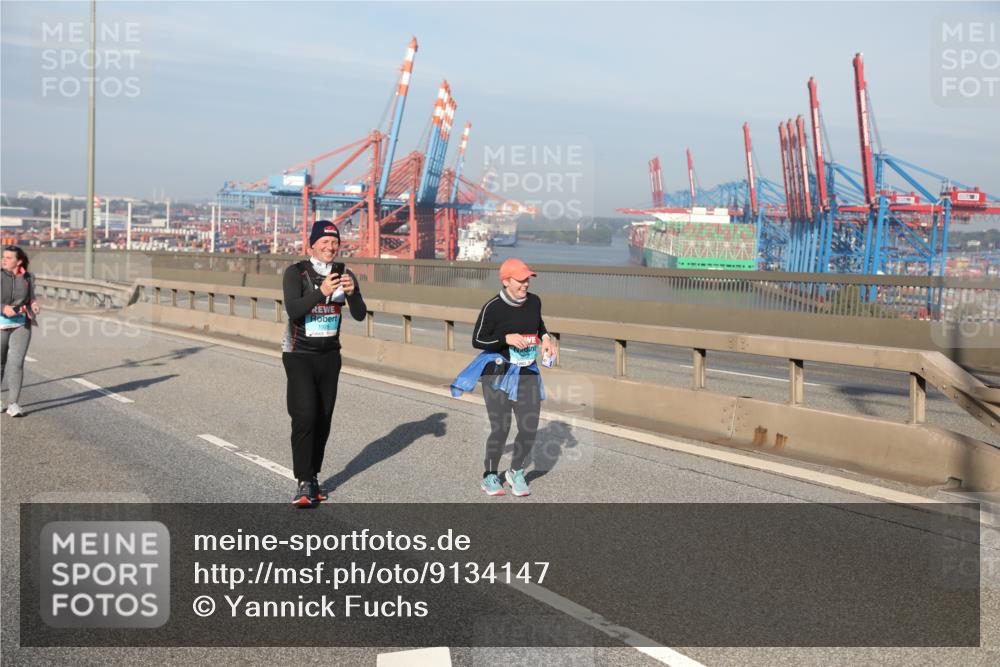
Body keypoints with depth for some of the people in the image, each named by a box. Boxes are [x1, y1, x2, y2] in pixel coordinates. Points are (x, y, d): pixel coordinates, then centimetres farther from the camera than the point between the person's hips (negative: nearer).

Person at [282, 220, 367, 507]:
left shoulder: (344, 274, 0)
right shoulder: (296, 273, -12)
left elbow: (360, 315, -8)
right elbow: (293, 310, -27)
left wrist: (351, 293, -29)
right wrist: (321, 292, -41)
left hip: (330, 356, 5)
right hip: (299, 356, -4)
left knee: (323, 419, 8)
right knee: (305, 416, -16)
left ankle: (313, 477, 20)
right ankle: (304, 483, -12)